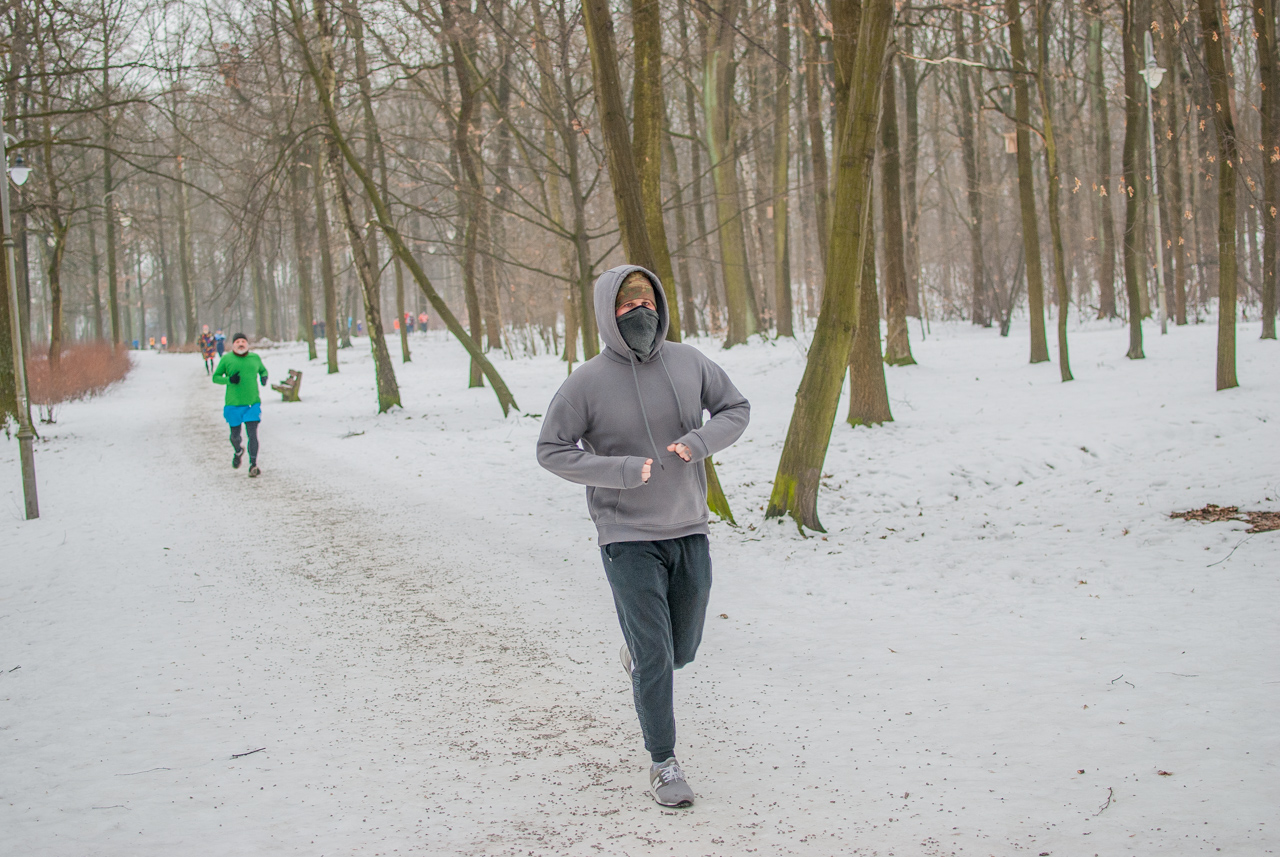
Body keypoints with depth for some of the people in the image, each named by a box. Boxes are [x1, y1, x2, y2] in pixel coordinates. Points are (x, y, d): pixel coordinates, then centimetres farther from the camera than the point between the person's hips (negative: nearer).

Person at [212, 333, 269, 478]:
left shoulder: (255, 358, 7)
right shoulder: (226, 359, 0)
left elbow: (263, 370, 24)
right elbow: (215, 377, 4)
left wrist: (264, 378, 1)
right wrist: (229, 380, -14)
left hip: (253, 403, 0)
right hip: (233, 404, 0)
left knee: (252, 434, -11)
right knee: (235, 435, 11)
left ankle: (253, 465, -8)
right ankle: (238, 451, 44)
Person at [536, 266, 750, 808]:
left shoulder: (689, 362, 0)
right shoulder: (588, 383, -11)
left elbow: (736, 408, 10)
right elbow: (551, 450, -7)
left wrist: (701, 440, -11)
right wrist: (620, 471, -20)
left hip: (689, 530, 4)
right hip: (628, 538, -4)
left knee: (681, 651, 16)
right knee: (655, 658, -5)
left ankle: (637, 652, 51)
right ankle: (663, 764, 11)